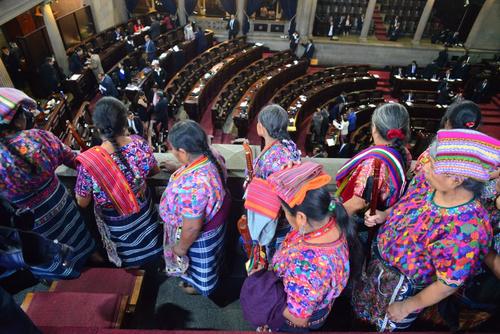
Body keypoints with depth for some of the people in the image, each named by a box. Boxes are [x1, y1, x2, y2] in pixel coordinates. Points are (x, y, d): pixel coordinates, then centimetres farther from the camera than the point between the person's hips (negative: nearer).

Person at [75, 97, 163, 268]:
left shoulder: (88, 162, -34)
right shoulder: (139, 144, -26)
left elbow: (82, 203, -17)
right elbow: (155, 171, -4)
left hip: (116, 223, -2)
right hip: (144, 212, 2)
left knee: (128, 260, 30)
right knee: (146, 242, 35)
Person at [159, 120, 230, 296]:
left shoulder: (191, 185, -44)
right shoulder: (212, 155, -19)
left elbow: (192, 227, -32)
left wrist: (181, 247, -13)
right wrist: (179, 169, 13)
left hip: (201, 233, -7)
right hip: (215, 216, 8)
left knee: (201, 262, 26)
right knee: (208, 258, 35)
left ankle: (201, 286, 57)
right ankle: (204, 279, 64)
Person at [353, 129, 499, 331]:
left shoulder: (464, 232, -38)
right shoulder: (432, 185, -18)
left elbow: (447, 285, -25)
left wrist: (406, 307, -12)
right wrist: (384, 216, -13)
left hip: (403, 286, -5)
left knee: (387, 324, 26)